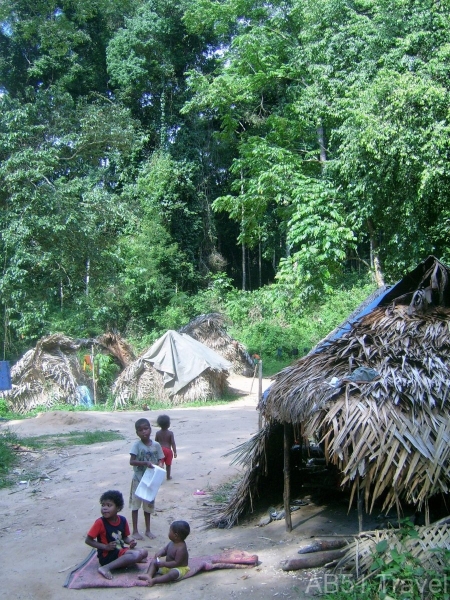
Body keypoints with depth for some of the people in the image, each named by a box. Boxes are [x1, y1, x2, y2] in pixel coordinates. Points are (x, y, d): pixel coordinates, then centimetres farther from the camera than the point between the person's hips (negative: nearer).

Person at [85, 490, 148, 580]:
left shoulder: (123, 520, -1)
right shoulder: (100, 522, -16)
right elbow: (88, 540, -12)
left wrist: (131, 541, -10)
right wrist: (106, 547, -21)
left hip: (121, 551, 6)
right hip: (107, 556, -6)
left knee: (143, 553, -8)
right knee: (135, 556, -27)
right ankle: (106, 568, -23)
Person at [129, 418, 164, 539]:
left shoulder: (156, 445, -4)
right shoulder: (137, 445, -14)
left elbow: (160, 460, 4)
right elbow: (131, 461, -20)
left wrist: (159, 465, -18)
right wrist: (146, 463, -31)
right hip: (138, 479, -3)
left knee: (148, 505, 16)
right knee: (135, 505, 7)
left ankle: (148, 530, 29)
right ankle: (135, 531, 20)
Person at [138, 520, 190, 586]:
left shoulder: (181, 548, -27)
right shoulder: (172, 542, -1)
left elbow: (177, 563, -29)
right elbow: (165, 549, 9)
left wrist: (164, 564, -28)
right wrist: (159, 553, -13)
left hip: (179, 568, -9)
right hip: (167, 566, 9)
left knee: (173, 573, -41)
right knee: (153, 561, 4)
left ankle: (154, 580, -47)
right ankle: (149, 575, -22)